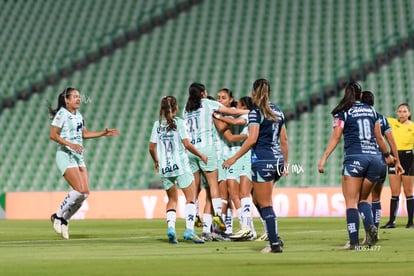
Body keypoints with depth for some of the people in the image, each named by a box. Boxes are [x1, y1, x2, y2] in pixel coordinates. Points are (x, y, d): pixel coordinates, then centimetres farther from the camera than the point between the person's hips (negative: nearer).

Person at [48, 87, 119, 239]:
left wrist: (104, 133, 17)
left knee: (85, 192, -2)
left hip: (78, 156, 8)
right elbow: (53, 135, -16)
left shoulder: (78, 115, 15)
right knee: (80, 190, -19)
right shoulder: (62, 114, -10)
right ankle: (58, 216, -3)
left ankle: (64, 219, 10)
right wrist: (70, 144, -25)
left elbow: (84, 134, 27)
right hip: (65, 156, -8)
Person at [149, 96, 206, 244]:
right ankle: (189, 230, -13)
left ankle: (171, 228, -4)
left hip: (164, 167, 5)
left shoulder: (157, 124, 7)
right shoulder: (179, 122, -6)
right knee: (190, 198, 1)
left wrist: (156, 162, 26)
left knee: (172, 199, 15)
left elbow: (152, 148, 8)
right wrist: (201, 155, 2)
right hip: (181, 166, -5)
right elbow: (187, 144, -11)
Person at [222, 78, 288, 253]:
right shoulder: (277, 112, 13)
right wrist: (285, 163, 21)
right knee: (257, 198, 19)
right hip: (277, 159, 8)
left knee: (265, 204, -2)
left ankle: (275, 244, -3)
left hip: (262, 160, -8)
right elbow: (284, 140, 15)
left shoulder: (256, 112, -9)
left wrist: (234, 158, -14)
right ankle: (274, 237, 12)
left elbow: (252, 139, -17)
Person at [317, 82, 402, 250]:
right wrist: (388, 155, 35)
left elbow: (336, 137, -8)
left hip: (354, 158, -4)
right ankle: (371, 226, -12)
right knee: (363, 198, 16)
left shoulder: (343, 113, 2)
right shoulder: (371, 110, 15)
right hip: (374, 157, 5)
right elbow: (379, 137, 20)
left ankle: (354, 241, -13)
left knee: (351, 201, -3)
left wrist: (324, 158, -11)